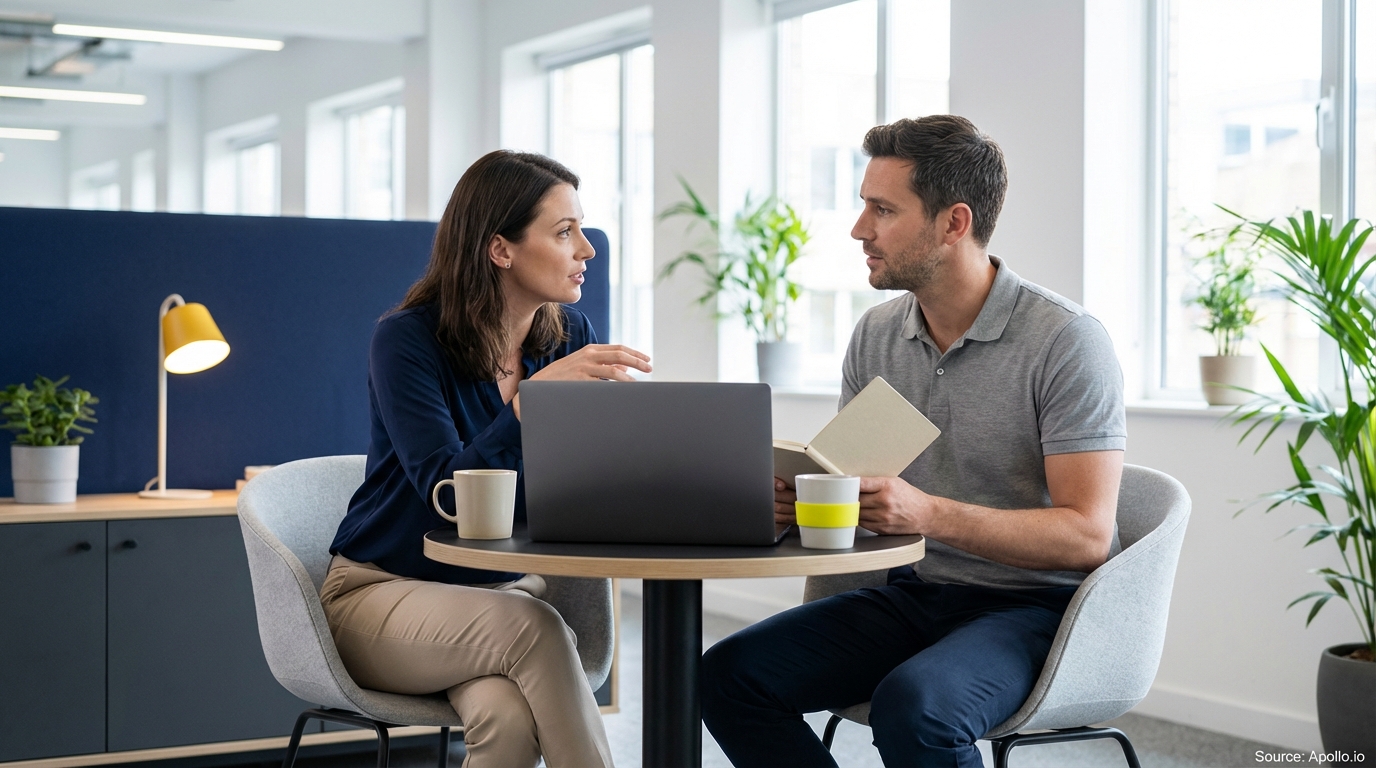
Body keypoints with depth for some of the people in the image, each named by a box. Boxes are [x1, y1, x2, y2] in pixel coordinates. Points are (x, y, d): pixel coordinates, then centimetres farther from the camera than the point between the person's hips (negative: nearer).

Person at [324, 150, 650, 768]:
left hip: (508, 589, 3)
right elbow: (448, 492, -25)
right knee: (532, 627, -35)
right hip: (384, 591, -3)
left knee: (508, 718, -32)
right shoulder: (405, 340, -15)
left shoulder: (569, 334, 1)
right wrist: (535, 392, -34)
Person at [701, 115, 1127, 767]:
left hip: (1034, 605, -6)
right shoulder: (876, 335, 6)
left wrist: (929, 513, -30)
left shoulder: (1066, 341, -14)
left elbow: (1087, 535, -18)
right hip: (914, 592, 6)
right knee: (728, 674, -13)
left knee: (913, 704, -36)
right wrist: (795, 497, -13)